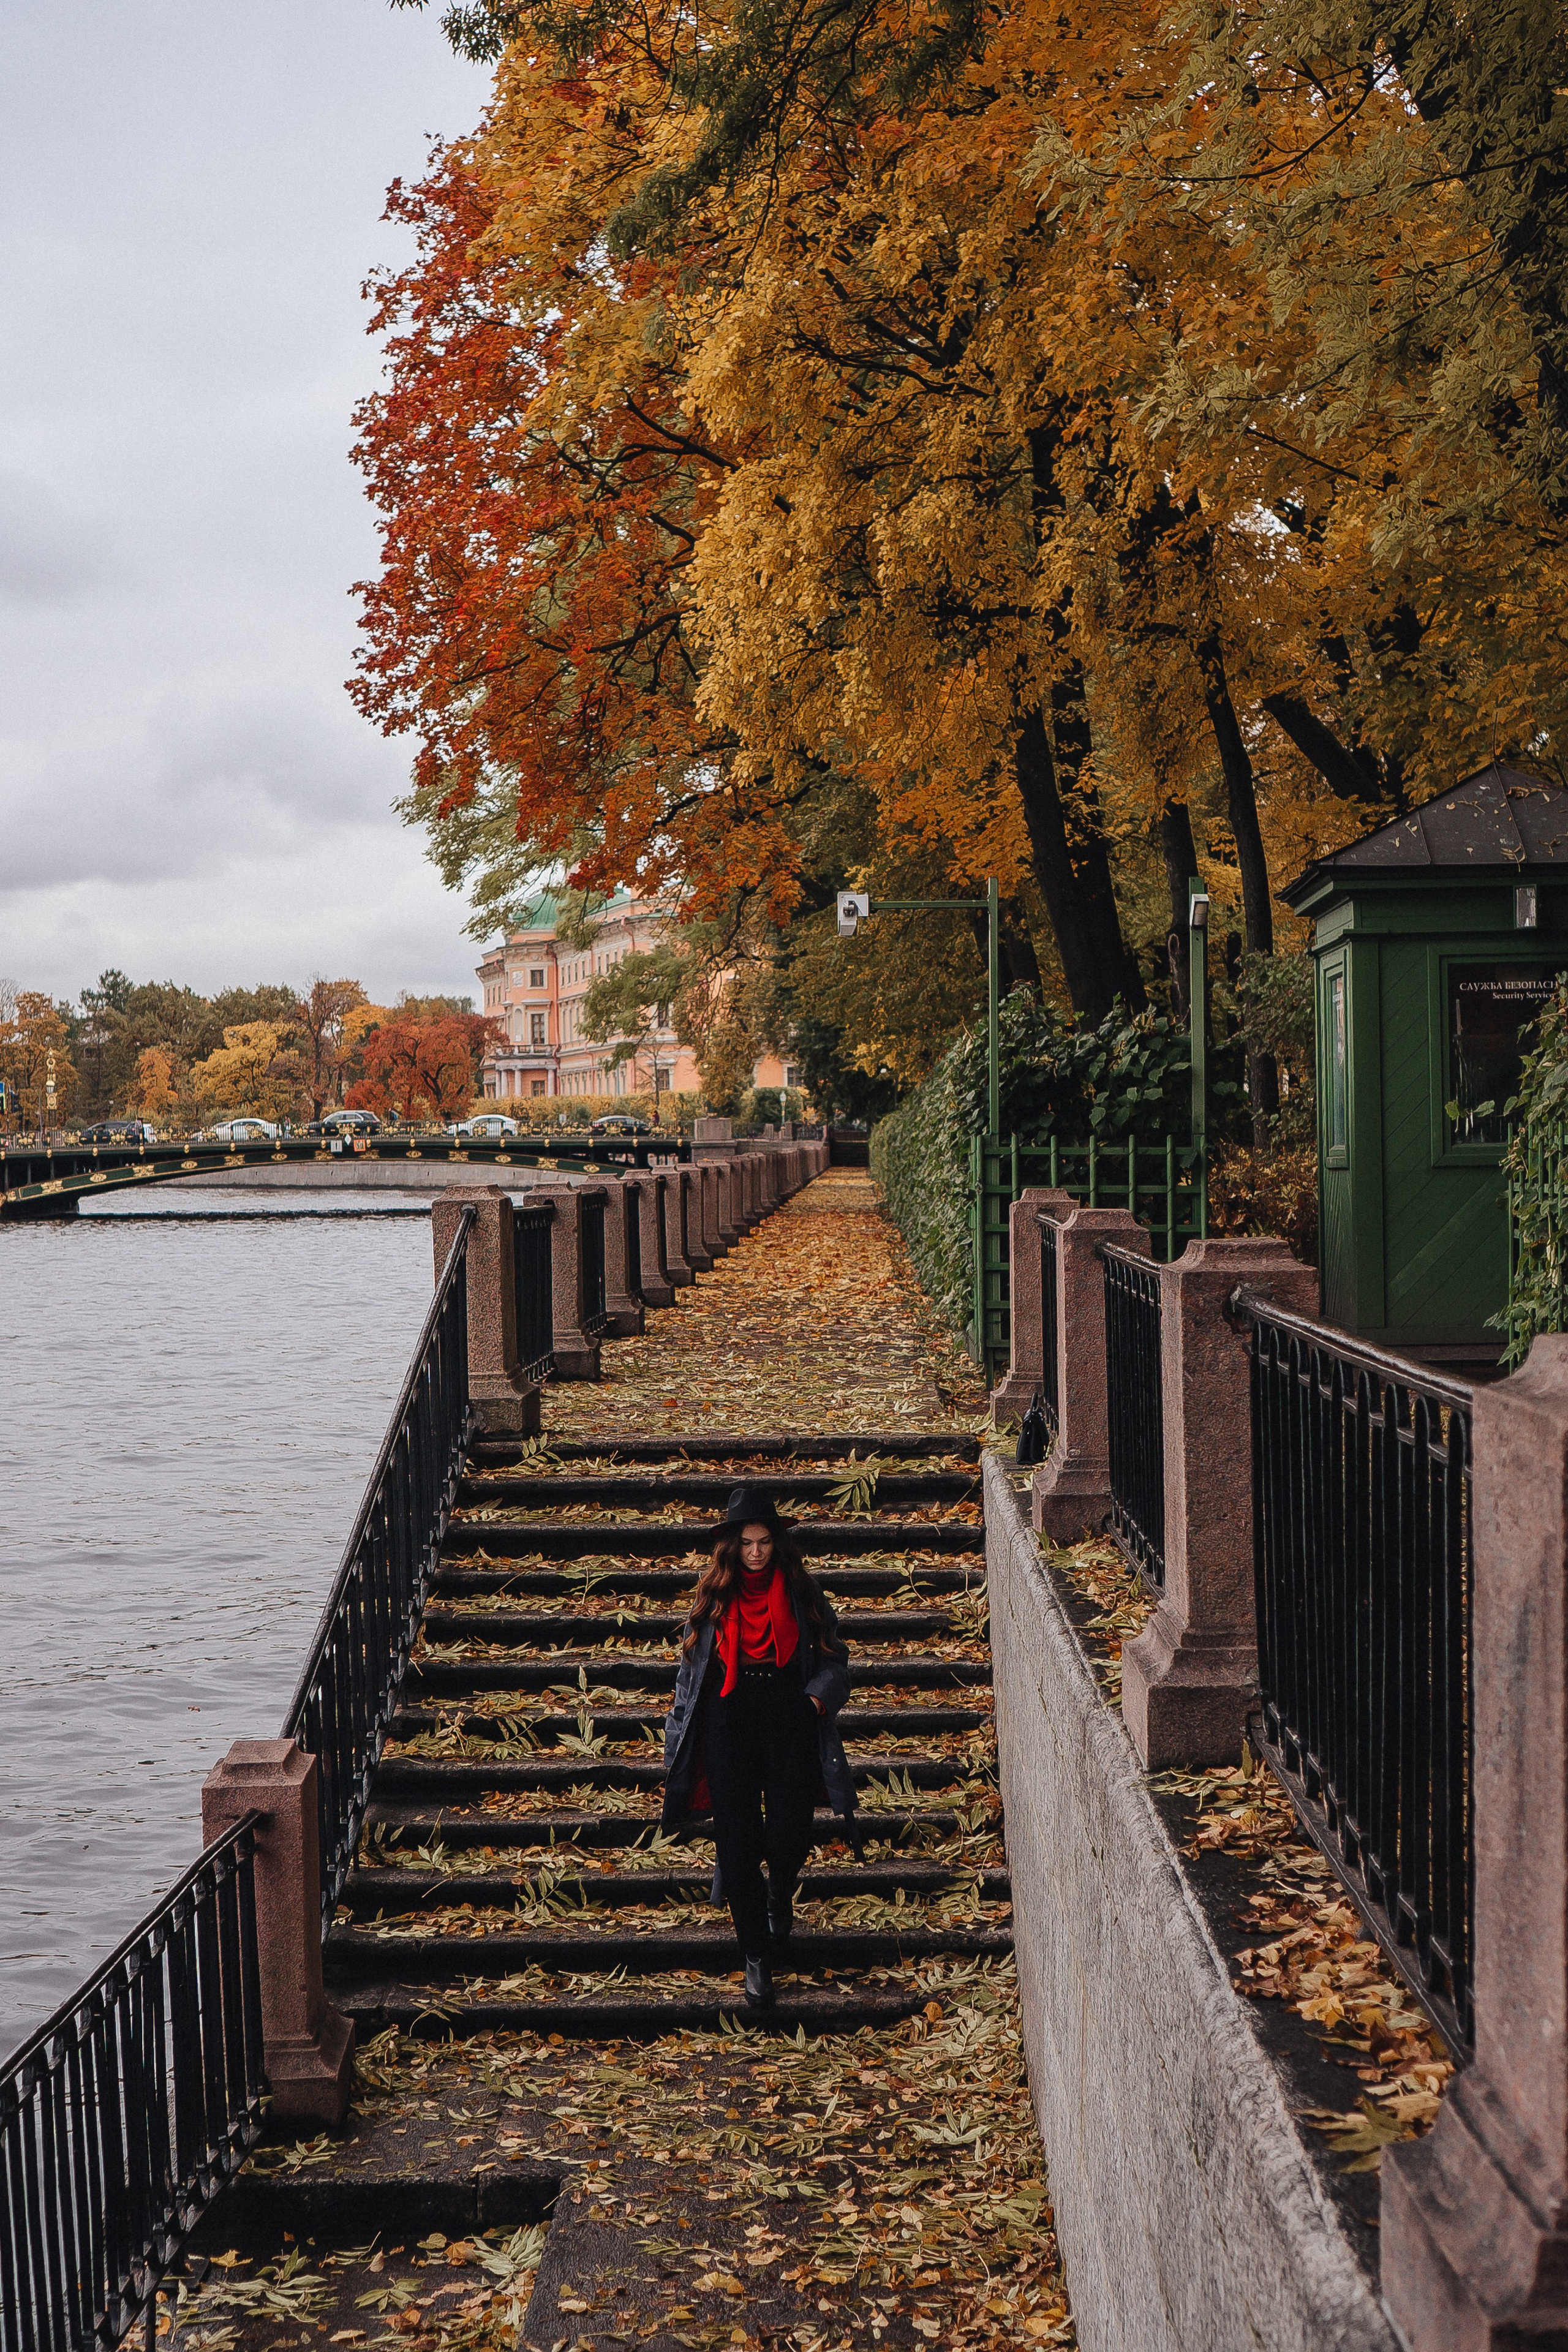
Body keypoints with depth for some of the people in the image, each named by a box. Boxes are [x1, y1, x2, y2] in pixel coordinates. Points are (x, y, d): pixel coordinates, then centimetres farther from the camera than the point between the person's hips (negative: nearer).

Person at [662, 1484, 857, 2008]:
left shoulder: (802, 1595, 3)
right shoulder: (714, 1596, 5)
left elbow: (834, 1659, 7)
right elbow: (692, 1665, 11)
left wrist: (818, 1696, -11)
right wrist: (683, 1731, 7)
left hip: (790, 1728, 0)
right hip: (729, 1728, 0)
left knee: (789, 1836, -1)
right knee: (737, 1841, -2)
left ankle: (780, 1899, 36)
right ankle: (756, 1954, 10)